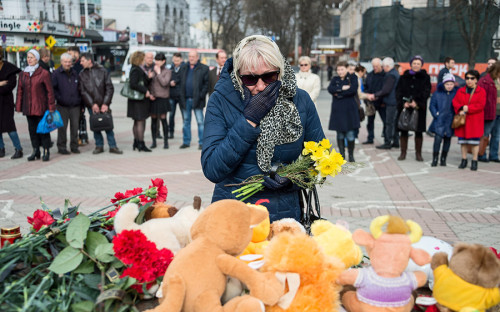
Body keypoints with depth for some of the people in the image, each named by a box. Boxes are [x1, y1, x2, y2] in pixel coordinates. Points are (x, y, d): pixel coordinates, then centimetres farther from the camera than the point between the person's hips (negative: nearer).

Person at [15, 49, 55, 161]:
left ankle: (46, 151, 6)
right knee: (32, 130, 10)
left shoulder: (44, 73, -5)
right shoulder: (23, 74, 10)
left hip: (41, 107, -5)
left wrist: (51, 107, -9)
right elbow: (20, 91, 12)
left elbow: (50, 91, -5)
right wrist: (18, 106, 7)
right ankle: (35, 151, 19)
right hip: (28, 108, 5)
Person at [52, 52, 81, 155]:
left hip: (75, 105, 3)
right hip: (62, 106, -3)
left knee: (75, 126, 5)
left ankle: (74, 146, 16)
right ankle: (61, 147, 9)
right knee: (62, 127, -1)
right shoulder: (57, 73, 0)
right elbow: (52, 88, -3)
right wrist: (59, 98, -11)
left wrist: (80, 101, 13)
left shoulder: (75, 73, 12)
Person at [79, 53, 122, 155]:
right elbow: (83, 91, 0)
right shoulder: (82, 74, 5)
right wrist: (92, 104, -11)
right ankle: (99, 146, 17)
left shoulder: (102, 71, 0)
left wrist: (105, 103, -9)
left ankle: (112, 146, 8)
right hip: (91, 105, 2)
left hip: (104, 104, -2)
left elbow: (110, 88, -2)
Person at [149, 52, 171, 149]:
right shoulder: (152, 70, 9)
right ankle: (154, 141, 14)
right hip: (153, 98, 4)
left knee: (163, 119, -2)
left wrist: (158, 72, -9)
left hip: (162, 98, -4)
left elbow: (164, 83, -15)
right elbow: (149, 84, 12)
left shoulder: (167, 71, -1)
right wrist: (150, 94, -2)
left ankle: (166, 141, 7)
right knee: (153, 120, 7)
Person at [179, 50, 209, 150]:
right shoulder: (185, 68, 14)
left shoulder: (204, 68, 0)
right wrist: (182, 96, 3)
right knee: (186, 121, 10)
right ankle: (186, 142, 18)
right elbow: (182, 83, 14)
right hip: (186, 99, 5)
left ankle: (201, 142, 5)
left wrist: (201, 95, -12)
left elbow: (206, 83, -4)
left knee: (200, 122, -2)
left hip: (197, 99, -4)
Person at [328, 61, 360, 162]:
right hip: (337, 110, 3)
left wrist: (339, 94, -10)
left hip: (350, 110, -3)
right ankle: (342, 154, 15)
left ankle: (351, 155, 7)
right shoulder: (335, 79, 14)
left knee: (350, 134, -5)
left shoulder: (352, 79, 5)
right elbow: (330, 89, -6)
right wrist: (343, 88, -15)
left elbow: (353, 90, -14)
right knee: (340, 134, 5)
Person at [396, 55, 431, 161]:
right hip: (404, 107, 1)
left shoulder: (425, 77, 6)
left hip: (419, 108, -1)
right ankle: (403, 153, 11)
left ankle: (418, 154, 10)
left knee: (418, 132, 1)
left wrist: (416, 102, -17)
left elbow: (426, 92, -4)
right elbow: (398, 91, 4)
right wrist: (403, 102, -12)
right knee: (404, 131, 2)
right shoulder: (404, 77, 10)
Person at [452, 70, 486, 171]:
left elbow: (481, 105, -9)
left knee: (475, 141, -1)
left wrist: (468, 109, -18)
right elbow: (455, 102, 3)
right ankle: (464, 160, 19)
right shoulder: (460, 91, 10)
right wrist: (460, 109, -15)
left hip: (475, 120, -3)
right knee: (463, 140, 8)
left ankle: (474, 161, 8)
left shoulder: (481, 91, 0)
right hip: (462, 119, 3)